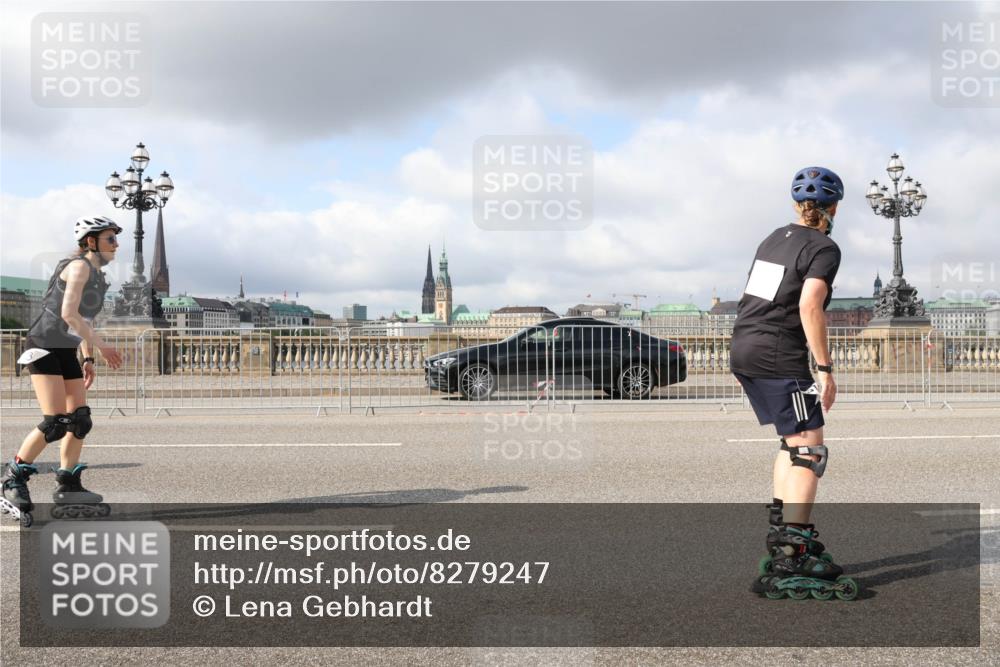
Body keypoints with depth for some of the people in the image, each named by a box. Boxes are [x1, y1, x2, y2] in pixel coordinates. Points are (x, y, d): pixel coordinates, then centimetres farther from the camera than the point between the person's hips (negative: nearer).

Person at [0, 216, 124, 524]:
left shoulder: (98, 276, 13)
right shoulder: (79, 266, -14)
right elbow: (69, 313, -24)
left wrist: (88, 360, 16)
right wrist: (101, 345, -22)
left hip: (66, 351, 9)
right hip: (44, 346, -9)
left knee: (80, 419, 3)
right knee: (55, 422, -14)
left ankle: (68, 486, 11)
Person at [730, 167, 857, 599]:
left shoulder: (775, 238, 17)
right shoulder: (824, 248, -6)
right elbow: (809, 305, -20)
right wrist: (825, 368, -17)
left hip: (742, 349, 8)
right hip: (779, 355, -8)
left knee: (793, 440, 20)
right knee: (809, 449, -5)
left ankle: (779, 530, 24)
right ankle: (793, 552, -10)